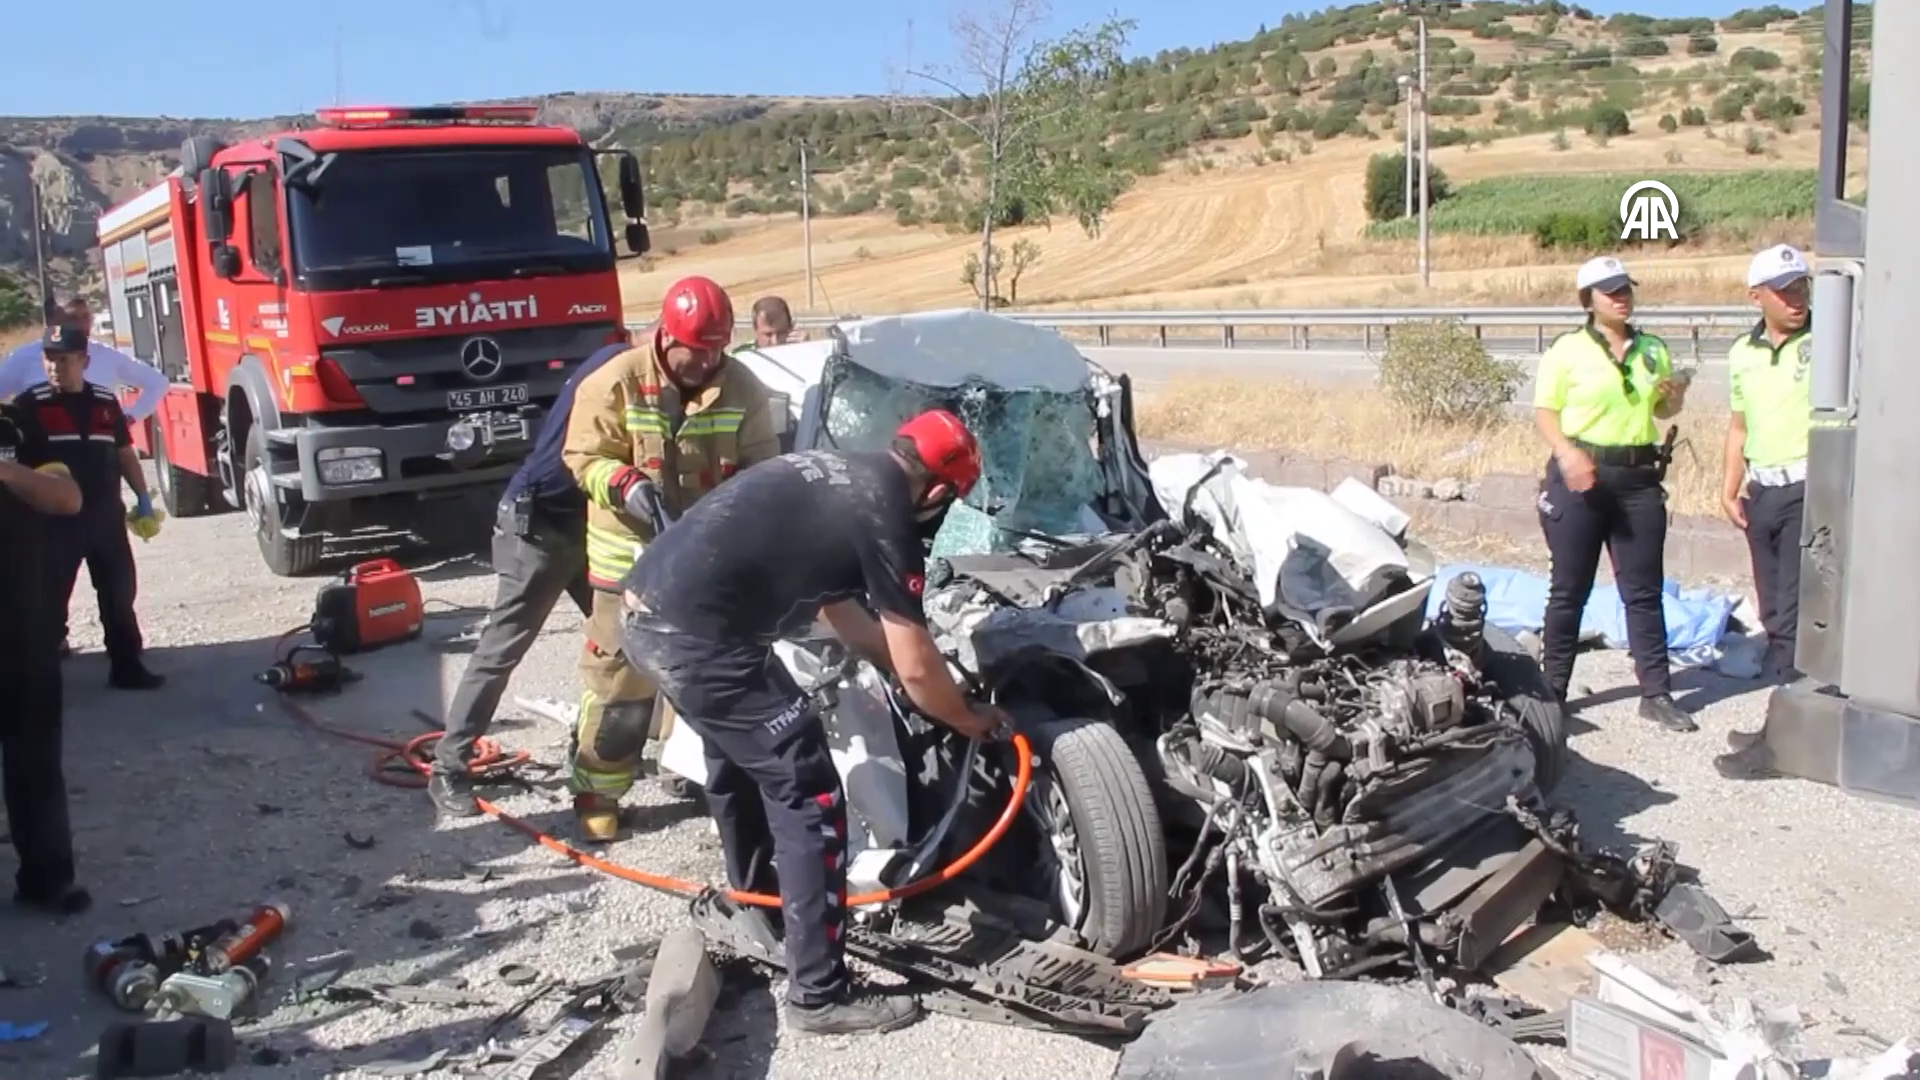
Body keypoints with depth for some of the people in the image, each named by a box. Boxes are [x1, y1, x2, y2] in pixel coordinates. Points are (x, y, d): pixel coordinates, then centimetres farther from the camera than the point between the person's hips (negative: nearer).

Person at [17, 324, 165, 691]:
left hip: (106, 516, 3)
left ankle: (127, 666, 20)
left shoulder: (106, 402, 5)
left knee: (119, 594, 9)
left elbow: (125, 454, 13)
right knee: (51, 598, 5)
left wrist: (143, 500, 10)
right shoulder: (30, 404, -5)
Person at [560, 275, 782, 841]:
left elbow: (761, 464, 3)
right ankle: (597, 790, 8)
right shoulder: (617, 382, -12)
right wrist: (626, 485, -28)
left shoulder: (742, 388, -3)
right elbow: (584, 457, -9)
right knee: (619, 674, -3)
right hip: (631, 555, -4)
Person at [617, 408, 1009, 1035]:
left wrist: (902, 660, 37)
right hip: (697, 636, -10)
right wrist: (970, 720, 15)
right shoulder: (883, 515, -7)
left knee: (739, 760, 32)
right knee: (809, 799, 0)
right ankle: (819, 996, 7)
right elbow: (915, 669, -3)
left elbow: (839, 609, 32)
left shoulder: (832, 478, 20)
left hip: (647, 613, 10)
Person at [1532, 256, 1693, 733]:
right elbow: (1544, 411, -6)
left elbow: (1662, 411, 22)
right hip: (1581, 474, -4)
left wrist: (1676, 394, -1)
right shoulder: (1568, 349, -3)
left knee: (1645, 590, 6)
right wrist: (1567, 454, -23)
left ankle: (1656, 694, 12)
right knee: (1569, 590, 3)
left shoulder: (1653, 349, 12)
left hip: (1639, 477, 4)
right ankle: (1551, 689, 12)